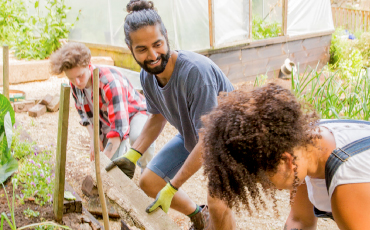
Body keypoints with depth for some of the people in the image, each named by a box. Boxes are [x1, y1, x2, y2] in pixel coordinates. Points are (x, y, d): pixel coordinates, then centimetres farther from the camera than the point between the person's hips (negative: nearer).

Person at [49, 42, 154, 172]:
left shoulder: (110, 82, -38)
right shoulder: (75, 84, -16)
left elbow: (119, 126, -42)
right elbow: (84, 113, 4)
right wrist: (94, 138, -11)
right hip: (108, 120, 6)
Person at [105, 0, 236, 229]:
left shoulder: (196, 70, -36)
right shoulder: (147, 76, -12)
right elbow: (158, 117, 8)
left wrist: (171, 188, -30)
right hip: (191, 136, 7)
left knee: (217, 205, -27)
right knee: (149, 182, 7)